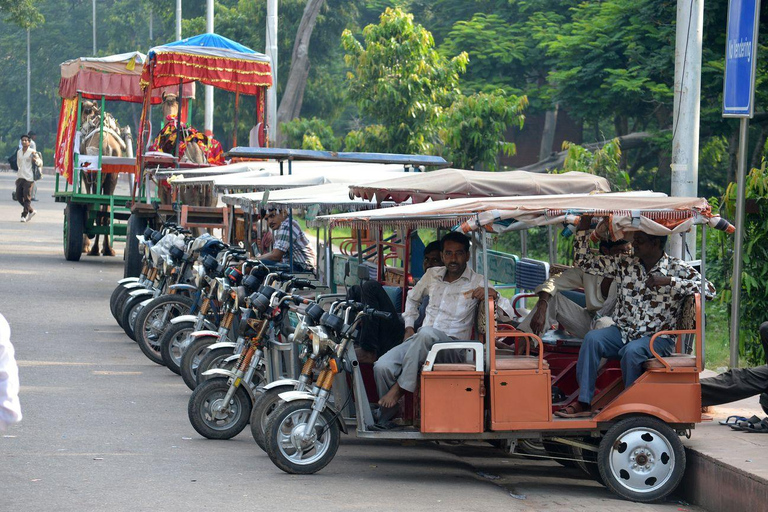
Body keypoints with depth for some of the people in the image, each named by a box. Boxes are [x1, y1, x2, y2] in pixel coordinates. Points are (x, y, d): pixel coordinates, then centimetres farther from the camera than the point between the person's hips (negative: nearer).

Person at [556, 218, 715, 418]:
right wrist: (583, 224, 0)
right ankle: (583, 402, -25)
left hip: (657, 337, -4)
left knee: (632, 351, -35)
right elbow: (583, 261, 12)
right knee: (592, 339, -24)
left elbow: (709, 289, -14)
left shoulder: (677, 269, -2)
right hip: (622, 332, 4)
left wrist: (668, 281, -20)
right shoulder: (624, 264, 9)